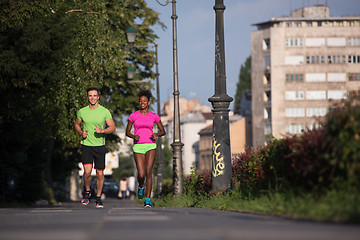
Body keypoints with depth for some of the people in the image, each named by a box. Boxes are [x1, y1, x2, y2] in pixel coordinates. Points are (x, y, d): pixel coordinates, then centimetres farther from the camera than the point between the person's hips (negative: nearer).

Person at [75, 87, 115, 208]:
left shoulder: (105, 111, -3)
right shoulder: (82, 112, 1)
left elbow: (112, 128, -1)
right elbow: (77, 124, 18)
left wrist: (102, 131, -20)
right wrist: (81, 133, -3)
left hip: (100, 146, 0)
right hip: (86, 145, 0)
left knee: (100, 173, 4)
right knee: (87, 171, -16)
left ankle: (98, 198, 19)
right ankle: (87, 192, 11)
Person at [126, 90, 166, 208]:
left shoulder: (154, 116, 6)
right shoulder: (133, 115, 4)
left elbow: (163, 131, 13)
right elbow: (127, 132, 9)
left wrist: (157, 135, -10)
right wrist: (134, 136, -13)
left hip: (150, 146, 0)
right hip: (138, 146, 0)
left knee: (148, 172, -14)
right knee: (141, 174, -7)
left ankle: (147, 199, -10)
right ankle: (141, 186, 30)